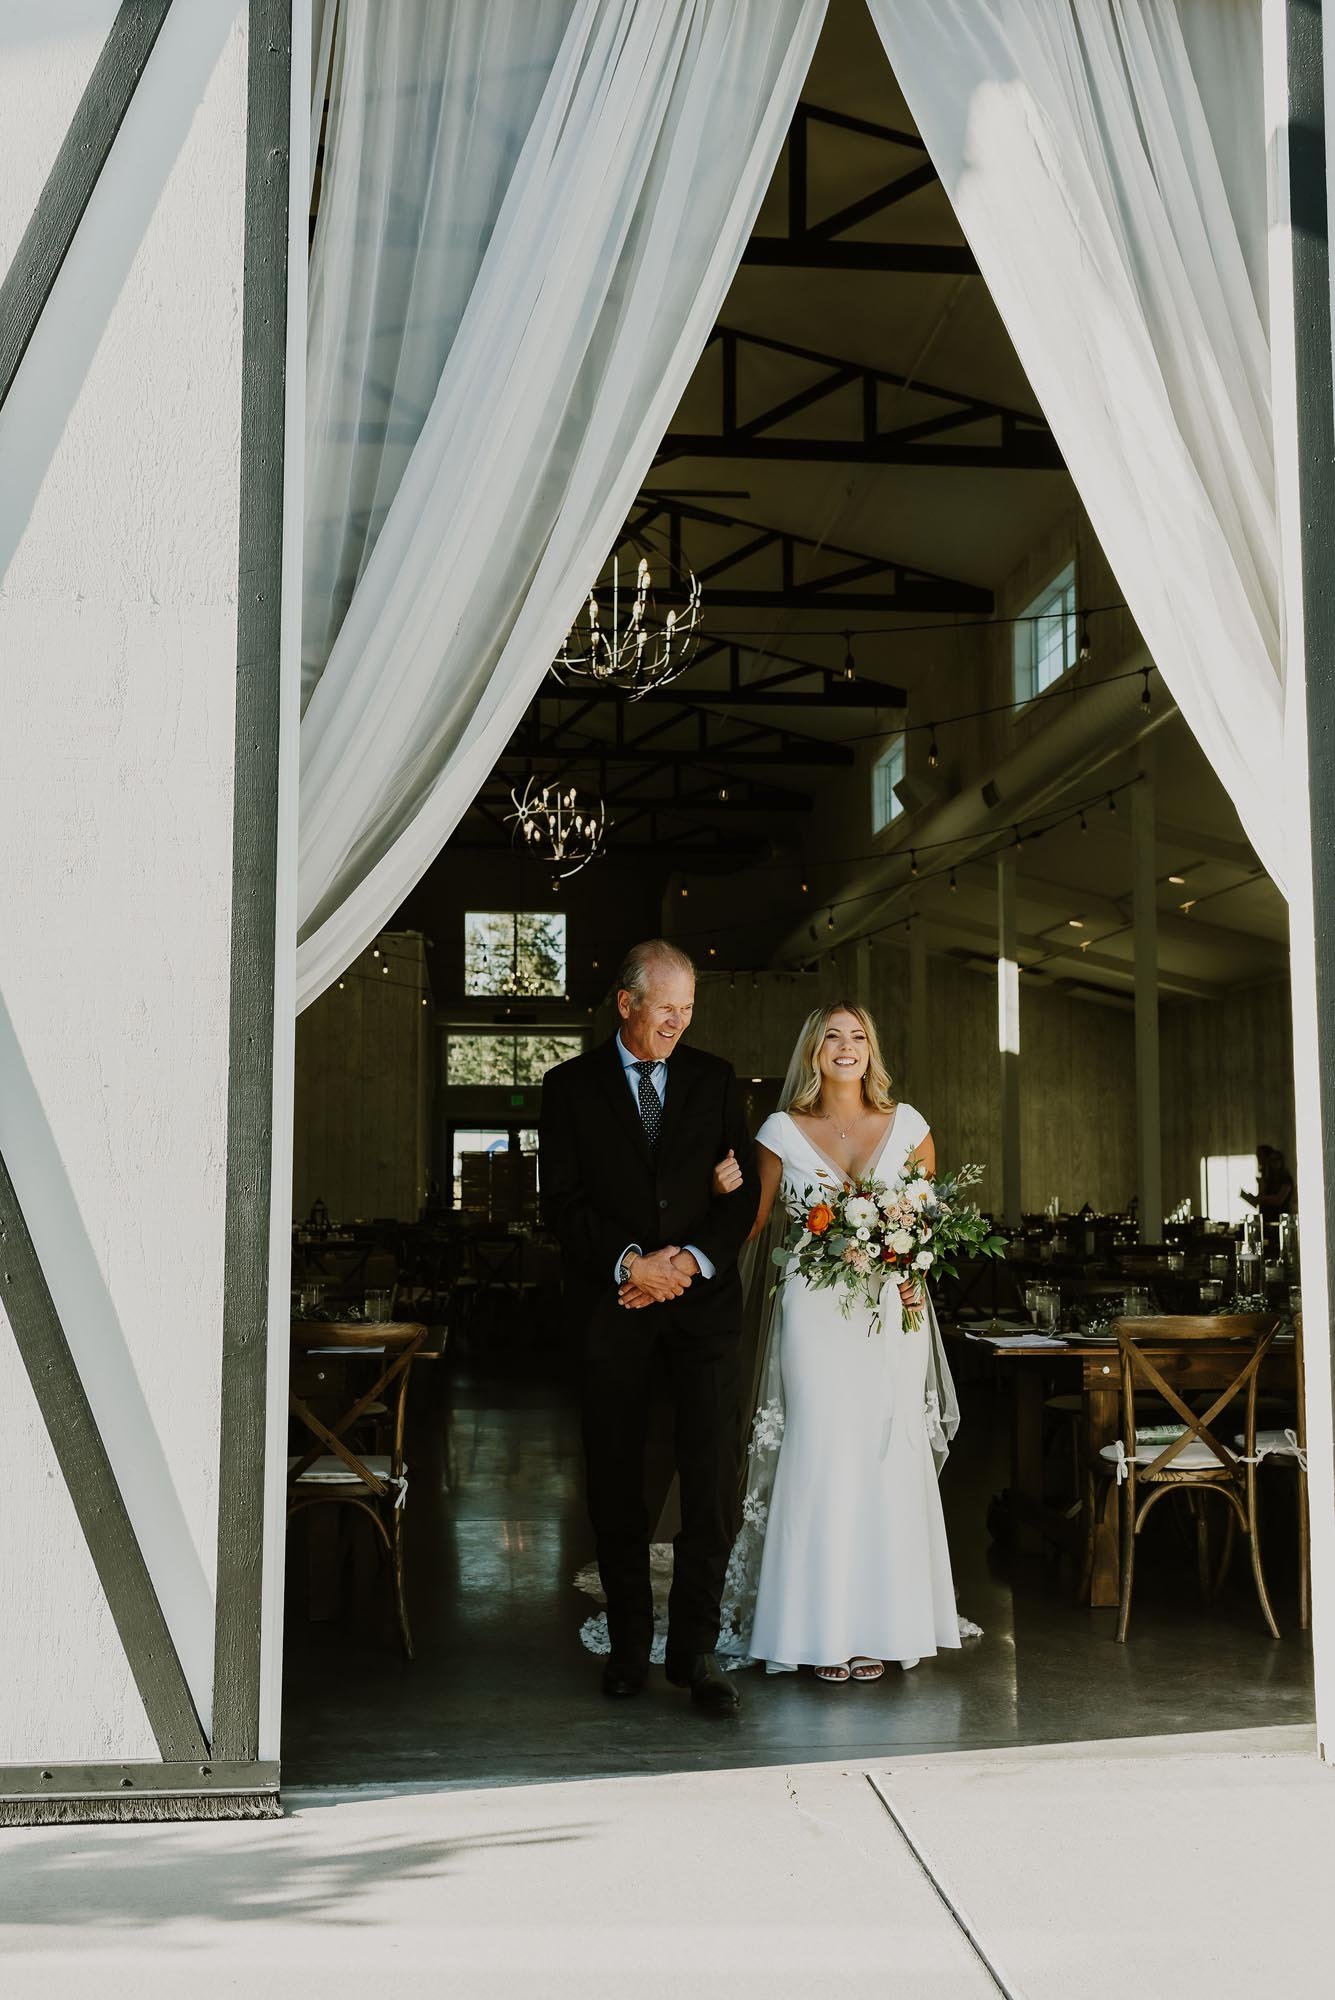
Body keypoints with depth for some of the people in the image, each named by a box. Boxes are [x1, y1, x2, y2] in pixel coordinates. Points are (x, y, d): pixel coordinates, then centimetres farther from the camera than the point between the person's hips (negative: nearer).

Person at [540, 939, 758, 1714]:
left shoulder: (715, 1079, 9)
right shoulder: (571, 1086, 4)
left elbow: (746, 1191, 6)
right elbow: (564, 1201, -1)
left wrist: (694, 1259, -9)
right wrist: (629, 1262, -14)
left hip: (704, 1296, 1)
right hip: (614, 1302, 0)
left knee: (714, 1474, -6)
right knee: (616, 1481, 5)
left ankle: (696, 1646, 1)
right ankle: (630, 1642, 16)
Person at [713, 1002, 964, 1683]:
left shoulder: (906, 1125, 7)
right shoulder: (783, 1131, 4)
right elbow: (756, 1225, 6)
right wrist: (727, 1193, -14)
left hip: (893, 1313, 2)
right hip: (814, 1314, -1)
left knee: (889, 1460, 0)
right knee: (821, 1459, -4)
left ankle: (880, 1625, 9)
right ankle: (821, 1629, 4)